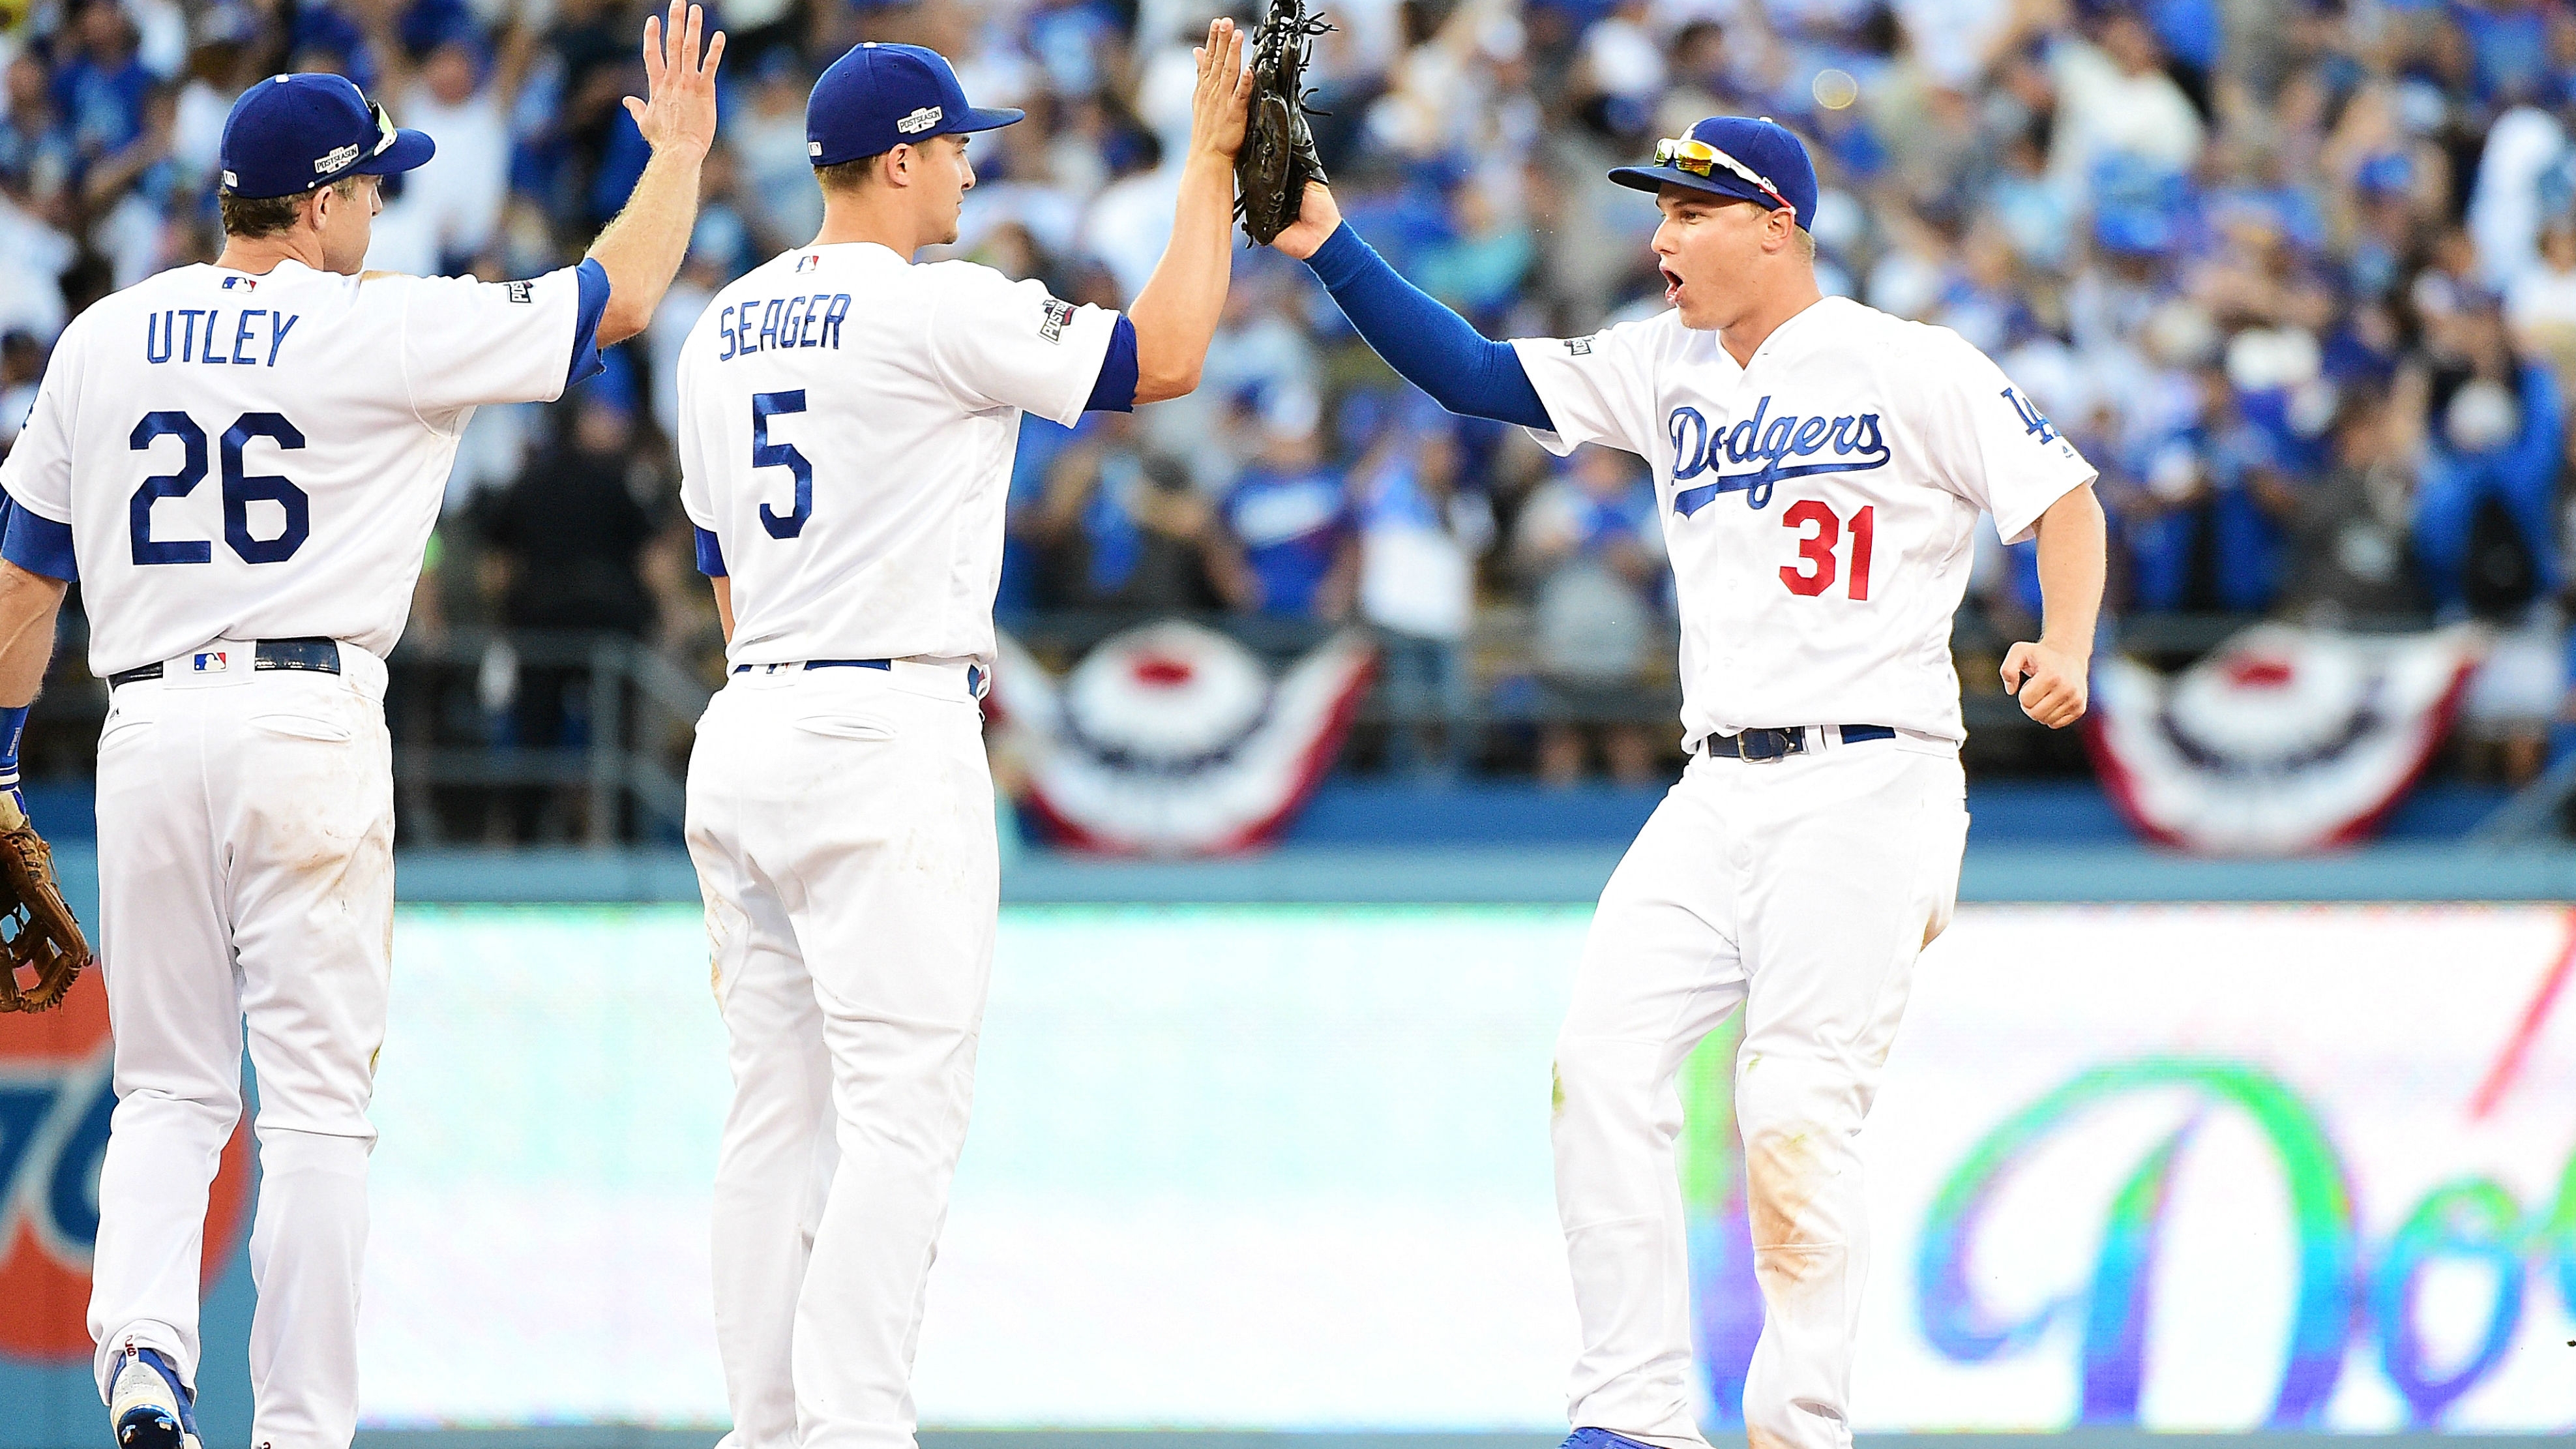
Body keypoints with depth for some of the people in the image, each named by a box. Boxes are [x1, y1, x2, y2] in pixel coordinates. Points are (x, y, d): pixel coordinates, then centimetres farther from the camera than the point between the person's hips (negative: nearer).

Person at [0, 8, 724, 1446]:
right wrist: (680, 150, 20)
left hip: (150, 725, 4)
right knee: (319, 1099, 2)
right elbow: (619, 300, 5)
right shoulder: (388, 329, -4)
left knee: (171, 1090, 11)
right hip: (309, 721, -4)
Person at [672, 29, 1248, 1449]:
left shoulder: (724, 329, 14)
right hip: (887, 739, -8)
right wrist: (1210, 162, 1)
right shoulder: (937, 312, -10)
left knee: (780, 1106, 9)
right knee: (903, 1105, -9)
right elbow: (1162, 358, -6)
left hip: (746, 732, 8)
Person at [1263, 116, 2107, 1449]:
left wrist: (2065, 649, -20)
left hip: (1868, 788, -6)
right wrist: (1329, 248, 0)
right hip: (1716, 793, 6)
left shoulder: (1905, 367, -4)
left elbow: (2062, 495, -3)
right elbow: (1474, 375, 10)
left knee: (1795, 1113, -12)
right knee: (1603, 1061, -7)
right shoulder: (1665, 368, 13)